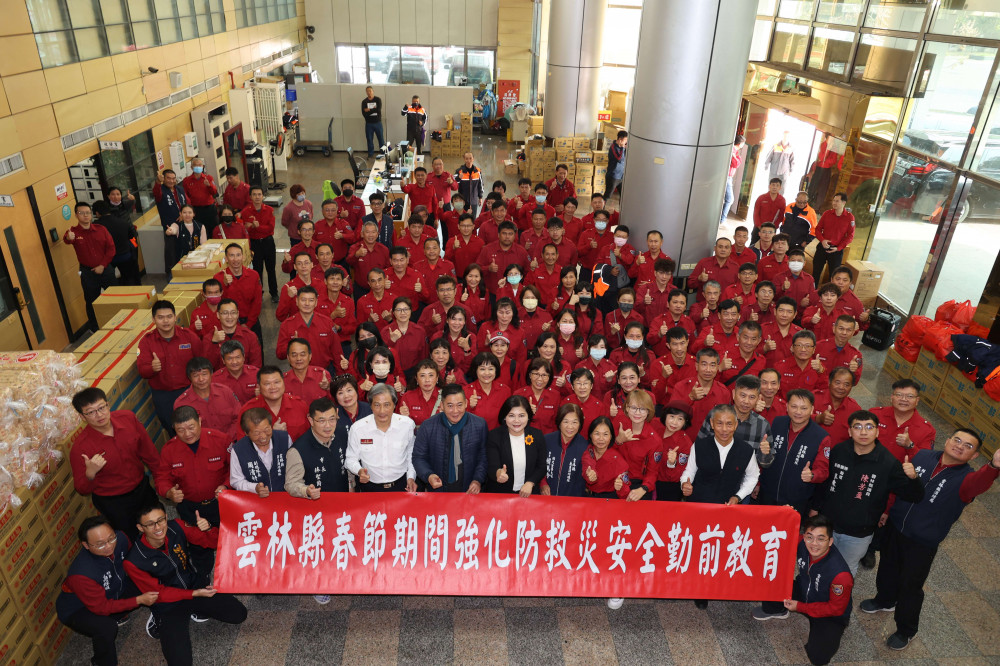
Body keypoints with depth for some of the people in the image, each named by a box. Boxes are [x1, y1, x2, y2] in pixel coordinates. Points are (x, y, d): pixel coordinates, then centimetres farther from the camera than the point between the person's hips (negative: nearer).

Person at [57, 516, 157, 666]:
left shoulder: (120, 538, -26)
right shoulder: (81, 575, -40)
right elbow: (101, 607, -26)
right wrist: (139, 600, -26)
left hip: (111, 591, 6)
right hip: (77, 610, -6)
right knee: (106, 629, -32)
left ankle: (115, 617, 12)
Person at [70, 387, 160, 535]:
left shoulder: (128, 418, -17)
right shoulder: (80, 448, -27)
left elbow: (148, 451, -1)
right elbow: (82, 490, -15)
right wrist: (90, 474, -37)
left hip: (142, 487, 5)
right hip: (113, 503, -4)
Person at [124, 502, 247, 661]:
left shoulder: (176, 527, -17)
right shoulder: (133, 562, -24)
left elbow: (214, 543, -7)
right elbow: (158, 594, -13)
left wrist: (208, 529, -30)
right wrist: (195, 594, -20)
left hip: (196, 585, 3)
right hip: (168, 602, -3)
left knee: (239, 614, -5)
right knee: (180, 660, -16)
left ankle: (194, 611, 15)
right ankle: (160, 621, 9)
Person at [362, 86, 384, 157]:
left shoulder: (378, 99, -2)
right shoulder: (364, 101, 0)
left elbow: (378, 110, -17)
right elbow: (364, 114, -10)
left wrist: (369, 110, -15)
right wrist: (373, 110, -17)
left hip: (377, 122, -1)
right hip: (368, 123, 1)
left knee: (381, 138, 4)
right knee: (369, 139, 5)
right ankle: (370, 154, 16)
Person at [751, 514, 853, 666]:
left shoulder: (840, 574, -36)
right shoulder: (801, 544, -22)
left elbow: (836, 608, -21)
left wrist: (800, 607, -19)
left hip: (830, 616, -5)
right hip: (803, 594, 5)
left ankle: (831, 635, 10)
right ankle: (776, 611, 17)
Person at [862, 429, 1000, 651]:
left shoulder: (965, 478, -18)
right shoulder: (922, 456, -6)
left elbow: (979, 482, -44)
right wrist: (887, 510, 8)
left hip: (922, 543, -4)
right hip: (894, 526, 4)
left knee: (910, 585, 9)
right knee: (888, 567, 25)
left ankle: (906, 630, 33)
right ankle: (885, 600, 53)